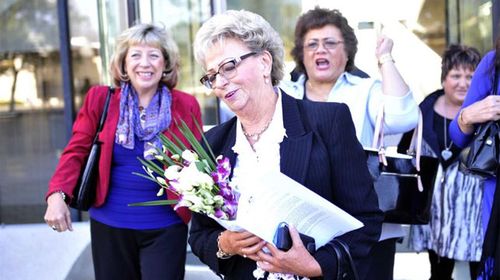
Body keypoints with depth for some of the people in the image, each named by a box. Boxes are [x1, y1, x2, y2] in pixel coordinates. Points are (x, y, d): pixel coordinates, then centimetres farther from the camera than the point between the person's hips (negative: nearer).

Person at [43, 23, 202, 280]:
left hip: (165, 228, -1)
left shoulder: (186, 106, -1)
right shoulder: (99, 99, 0)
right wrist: (57, 195, -16)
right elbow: (76, 152, 0)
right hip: (109, 226, 2)